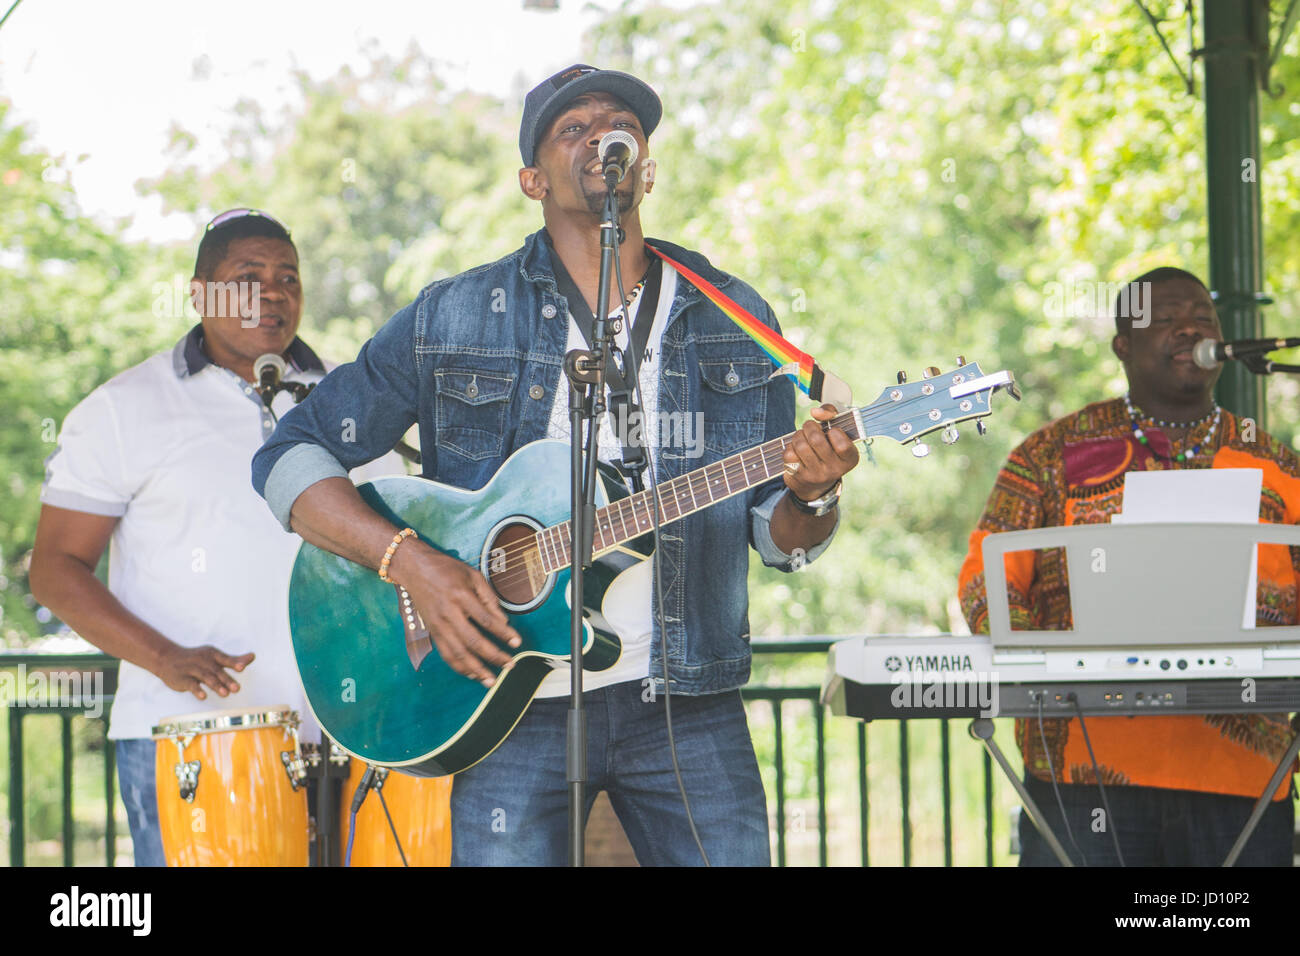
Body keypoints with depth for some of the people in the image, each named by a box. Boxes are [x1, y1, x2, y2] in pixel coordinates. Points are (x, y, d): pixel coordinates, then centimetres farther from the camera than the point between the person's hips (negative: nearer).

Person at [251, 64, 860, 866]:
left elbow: (778, 537, 12)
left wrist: (810, 499, -12)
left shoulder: (733, 321, 9)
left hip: (687, 707, 2)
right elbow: (291, 458, 0)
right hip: (513, 705, -2)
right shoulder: (452, 319, 2)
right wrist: (414, 563, -14)